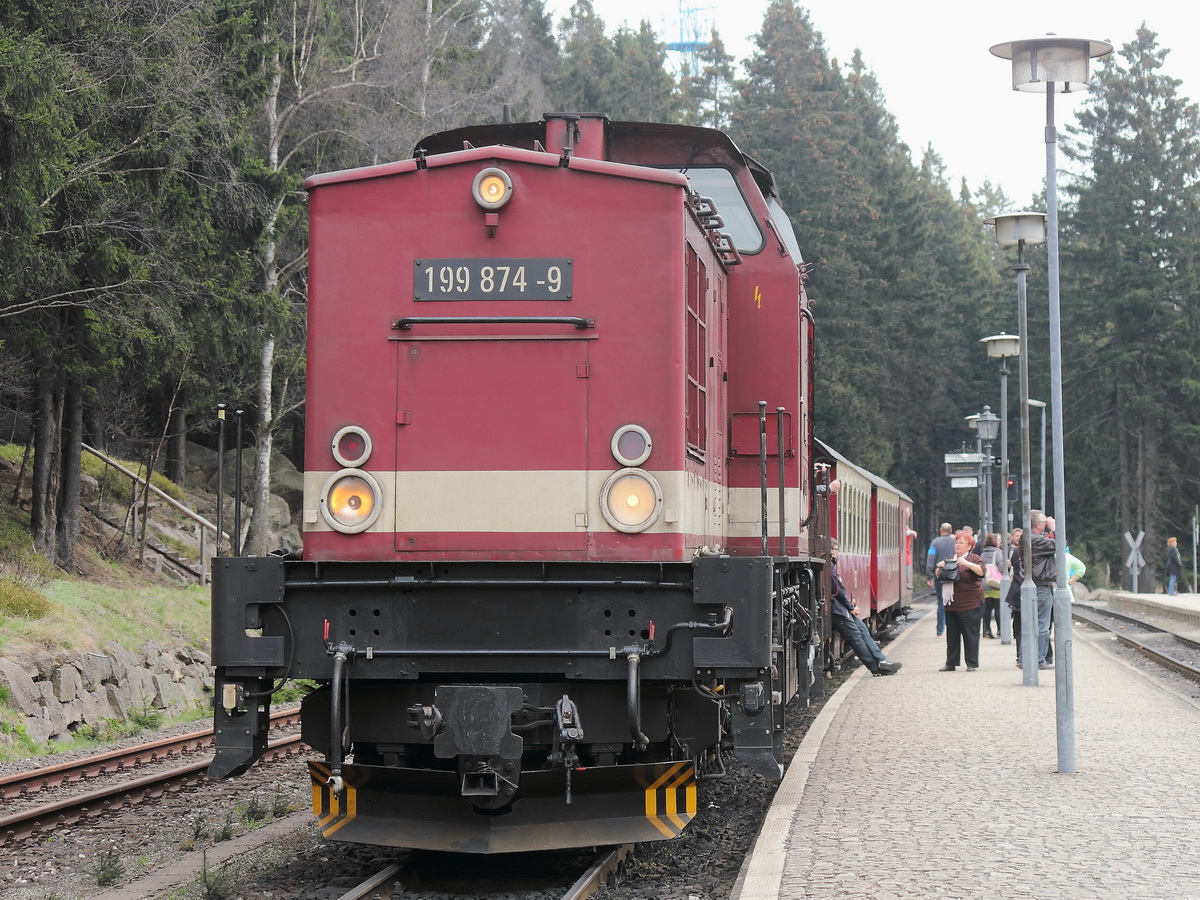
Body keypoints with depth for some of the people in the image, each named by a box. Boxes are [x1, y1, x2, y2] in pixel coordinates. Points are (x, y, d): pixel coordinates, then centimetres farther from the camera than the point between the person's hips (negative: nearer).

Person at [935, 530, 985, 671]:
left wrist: (966, 564, -28)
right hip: (951, 604, 6)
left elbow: (981, 571, -17)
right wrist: (940, 568, -1)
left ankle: (972, 664, 3)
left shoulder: (974, 558, 0)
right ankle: (951, 663, 15)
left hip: (970, 605, -6)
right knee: (952, 634, 9)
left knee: (970, 634, -3)